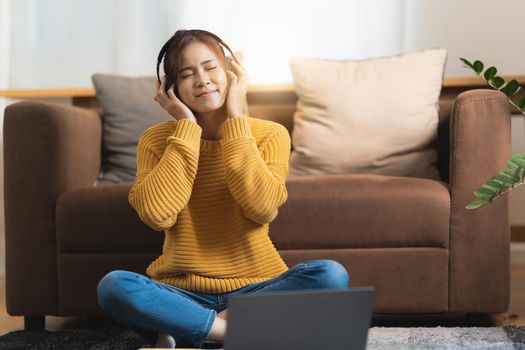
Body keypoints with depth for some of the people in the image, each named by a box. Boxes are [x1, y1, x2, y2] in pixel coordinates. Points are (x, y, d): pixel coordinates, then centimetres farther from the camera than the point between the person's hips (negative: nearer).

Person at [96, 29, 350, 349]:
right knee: (113, 286, -29)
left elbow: (263, 208, -21)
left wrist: (236, 120, -15)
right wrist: (187, 127, -14)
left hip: (256, 288, 1)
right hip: (182, 291, 0)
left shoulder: (270, 134, -2)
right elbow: (156, 215, -19)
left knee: (332, 275, -27)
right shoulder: (157, 140, -1)